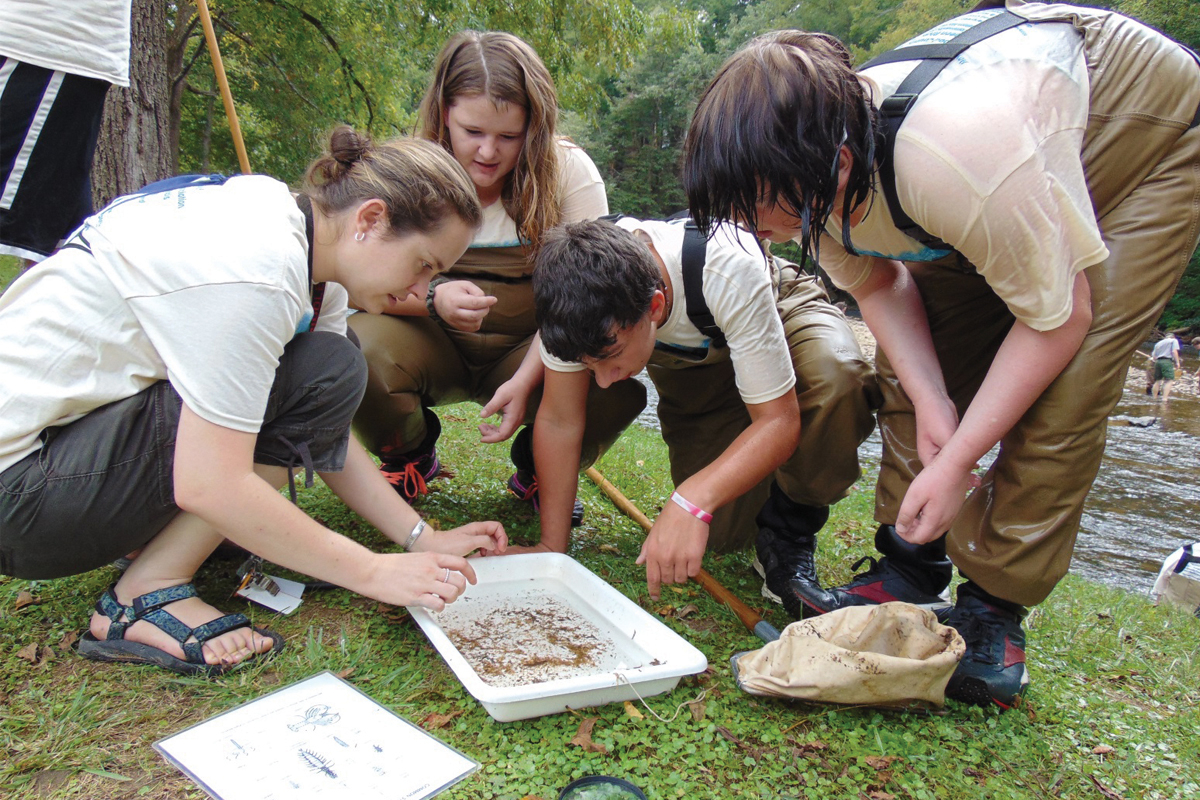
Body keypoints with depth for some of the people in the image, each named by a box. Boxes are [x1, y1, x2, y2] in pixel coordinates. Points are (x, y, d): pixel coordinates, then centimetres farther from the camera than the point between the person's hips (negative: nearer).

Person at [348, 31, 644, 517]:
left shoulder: (569, 171, -8)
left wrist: (526, 379, -27)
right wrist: (433, 298, -33)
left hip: (531, 349, 0)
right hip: (434, 347, 1)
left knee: (617, 383, -30)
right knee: (358, 346, -32)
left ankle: (537, 466, 7)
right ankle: (411, 457, 6)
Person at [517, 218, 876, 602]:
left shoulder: (729, 273, -42)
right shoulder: (577, 298, -33)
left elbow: (779, 420, -37)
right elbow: (559, 420, -23)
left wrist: (692, 501, -51)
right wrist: (551, 548, -23)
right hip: (685, 357, 3)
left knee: (836, 380, -39)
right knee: (722, 531, -12)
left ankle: (789, 527, -12)